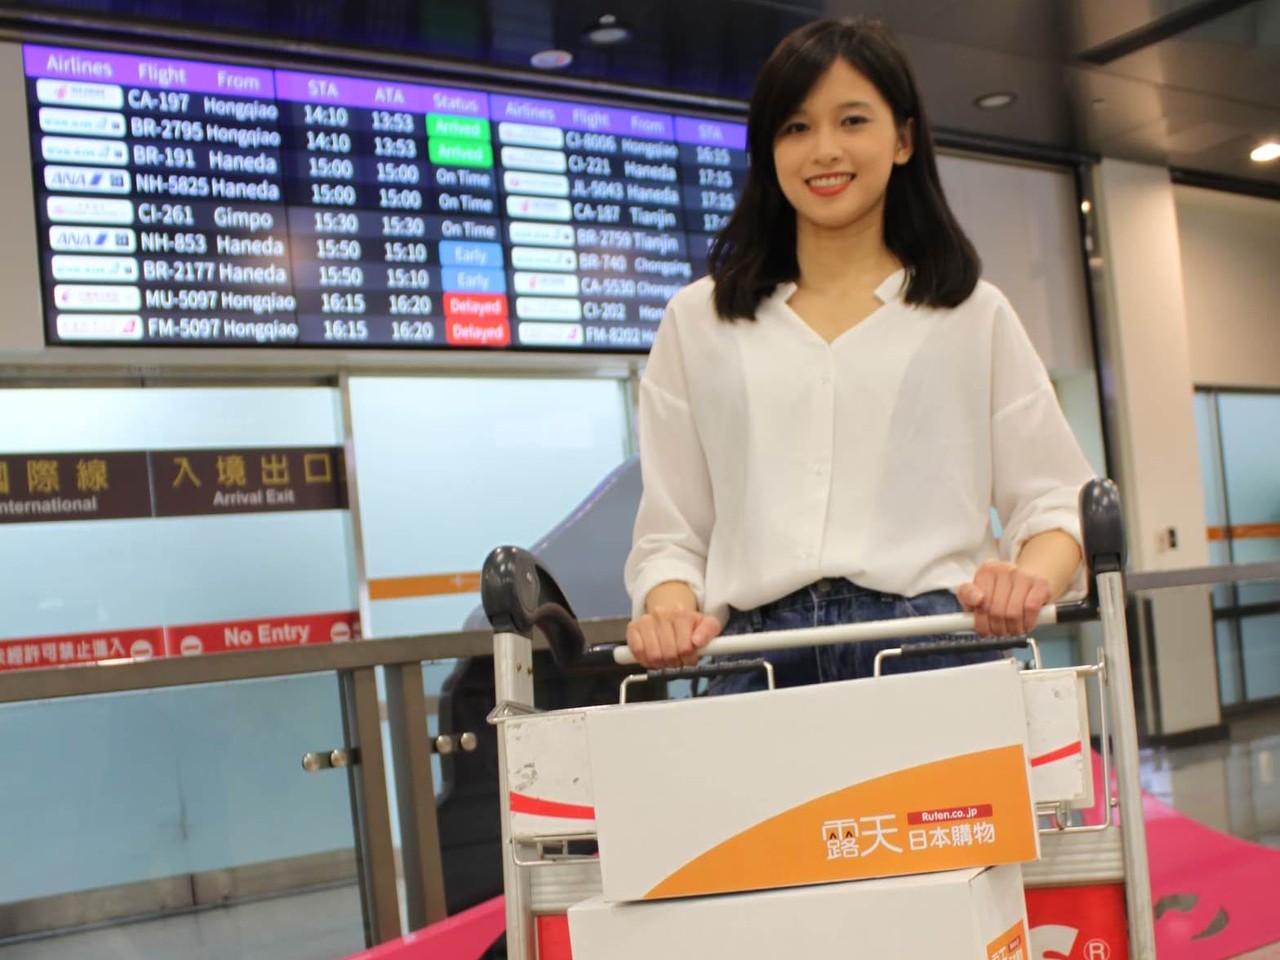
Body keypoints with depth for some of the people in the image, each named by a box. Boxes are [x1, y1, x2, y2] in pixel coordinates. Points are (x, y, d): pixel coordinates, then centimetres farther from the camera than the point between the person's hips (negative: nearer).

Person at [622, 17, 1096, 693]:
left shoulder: (975, 315, 14)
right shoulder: (697, 323, 15)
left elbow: (1054, 500, 10)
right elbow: (669, 532, 13)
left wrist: (1032, 576, -12)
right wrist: (671, 608, -9)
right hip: (760, 660, 1)